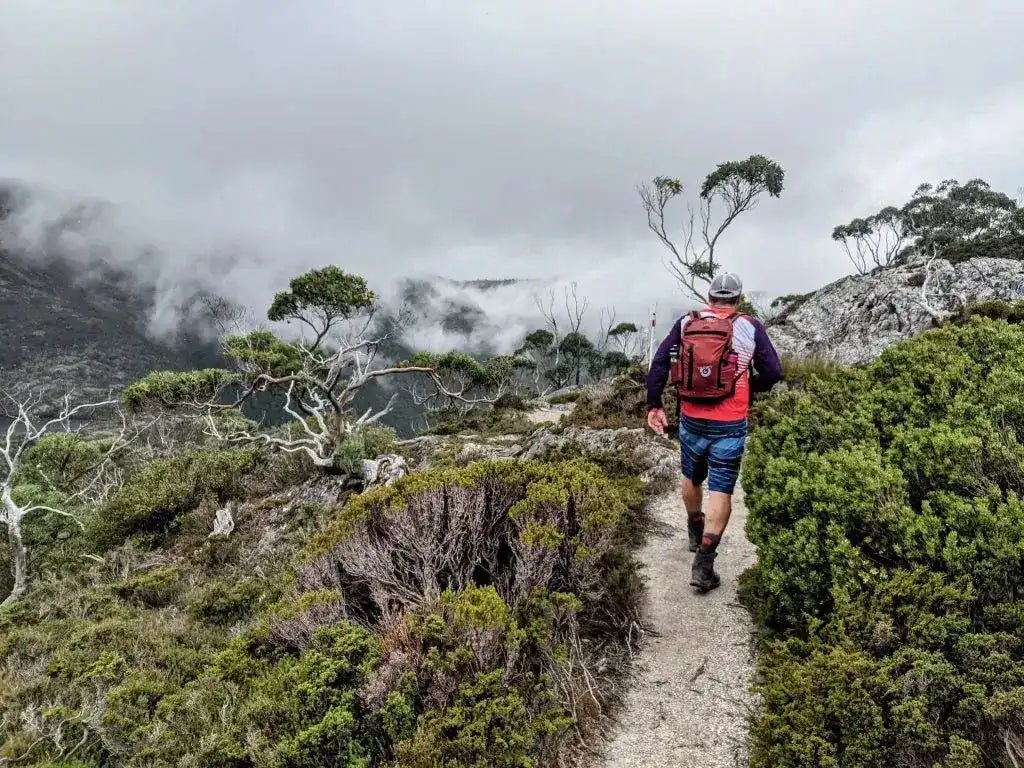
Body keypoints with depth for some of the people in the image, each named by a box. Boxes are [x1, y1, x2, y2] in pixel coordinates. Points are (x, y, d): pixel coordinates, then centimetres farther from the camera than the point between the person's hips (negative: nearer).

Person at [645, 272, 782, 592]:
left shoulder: (686, 323, 2)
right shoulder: (750, 327, -3)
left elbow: (659, 363, -3)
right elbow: (773, 373, -5)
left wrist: (654, 405, 3)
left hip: (691, 421, 3)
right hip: (730, 427, -3)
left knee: (692, 478, 25)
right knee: (720, 492, 2)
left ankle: (695, 532, 47)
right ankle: (703, 564, -3)